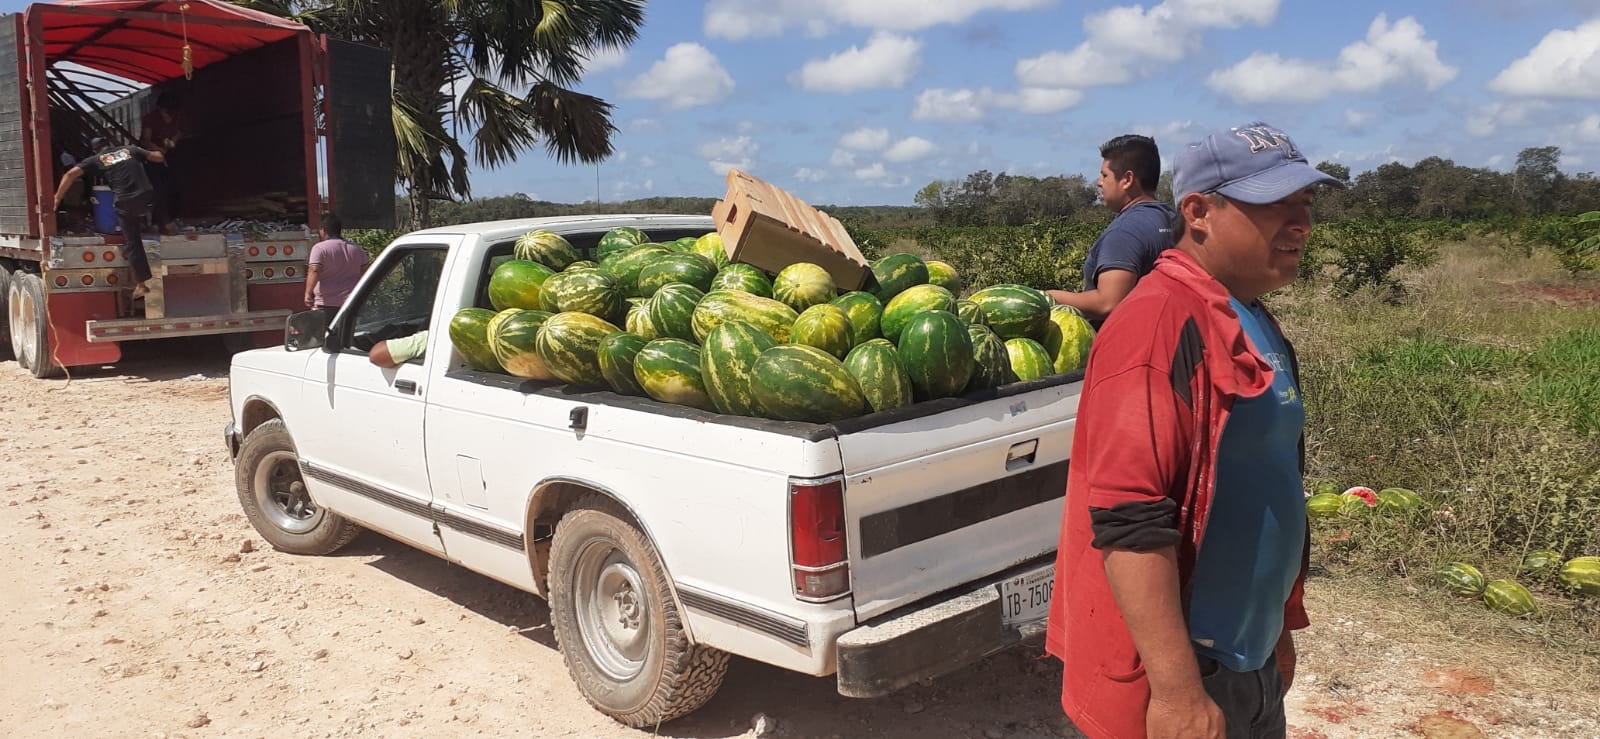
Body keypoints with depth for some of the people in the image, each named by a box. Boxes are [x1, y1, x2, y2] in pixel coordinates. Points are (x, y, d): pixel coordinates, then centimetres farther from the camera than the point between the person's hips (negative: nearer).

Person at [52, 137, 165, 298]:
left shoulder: (96, 160, 14)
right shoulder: (130, 150, 18)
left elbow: (71, 174, 6)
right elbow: (158, 157, 20)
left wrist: (57, 198, 11)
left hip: (124, 202, -1)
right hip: (145, 196, 1)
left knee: (133, 242, 7)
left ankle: (141, 284, 9)